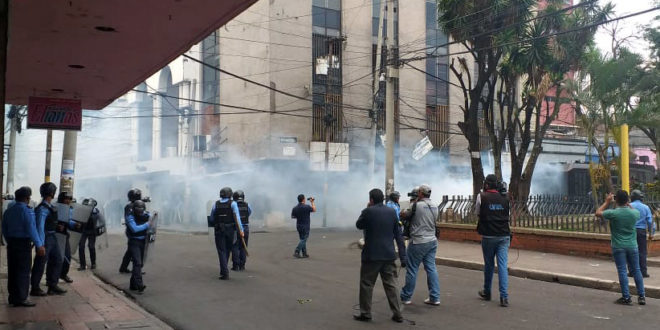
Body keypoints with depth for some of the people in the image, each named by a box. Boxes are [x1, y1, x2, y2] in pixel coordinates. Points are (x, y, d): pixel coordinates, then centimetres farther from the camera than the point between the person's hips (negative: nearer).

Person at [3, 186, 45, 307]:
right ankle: (21, 298, 1)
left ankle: (12, 297, 21)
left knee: (12, 271, 13)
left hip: (11, 243, 7)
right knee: (23, 272, -1)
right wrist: (39, 245, -18)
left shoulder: (8, 211, 10)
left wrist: (9, 241, 21)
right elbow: (31, 229, -20)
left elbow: (4, 229, 14)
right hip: (23, 244, -7)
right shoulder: (27, 211, -14)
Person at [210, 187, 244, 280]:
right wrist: (241, 230, -17)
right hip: (230, 230, 0)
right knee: (227, 250, 17)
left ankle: (225, 273, -11)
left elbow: (211, 218, 8)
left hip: (219, 230, 0)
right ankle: (223, 271, 26)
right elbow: (237, 216, -14)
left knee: (222, 251, 0)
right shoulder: (233, 203, -4)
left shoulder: (216, 204, 3)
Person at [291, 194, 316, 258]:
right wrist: (312, 202, 12)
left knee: (303, 239, 14)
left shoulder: (295, 208, -3)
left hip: (298, 226, 6)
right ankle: (296, 252, -12)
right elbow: (314, 210, 1)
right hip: (305, 226, -6)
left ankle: (304, 254, 17)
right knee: (303, 240, -2)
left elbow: (292, 216, 6)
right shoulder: (306, 207, -17)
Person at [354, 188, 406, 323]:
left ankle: (365, 313, 14)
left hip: (371, 255, -4)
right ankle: (397, 314, 11)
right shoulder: (392, 212, 3)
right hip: (389, 255, 4)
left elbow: (359, 225, 8)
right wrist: (402, 256, 7)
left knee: (366, 284, 8)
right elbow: (398, 235, 4)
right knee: (391, 284, 10)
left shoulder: (368, 211, -10)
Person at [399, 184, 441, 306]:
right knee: (431, 268, 9)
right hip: (432, 241, 6)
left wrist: (404, 212, 18)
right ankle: (434, 298, 10)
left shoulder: (417, 205, -14)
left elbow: (406, 215, -3)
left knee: (412, 269, 3)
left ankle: (406, 297, 12)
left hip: (418, 242, -6)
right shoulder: (435, 206, 6)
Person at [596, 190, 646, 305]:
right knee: (636, 270, 11)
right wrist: (627, 204, 18)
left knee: (622, 271, 1)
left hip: (618, 247, -3)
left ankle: (626, 297, 3)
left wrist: (607, 202, 8)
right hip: (632, 246, 3)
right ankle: (641, 296, 16)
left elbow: (598, 213, 2)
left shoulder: (613, 213, -15)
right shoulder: (634, 213, -5)